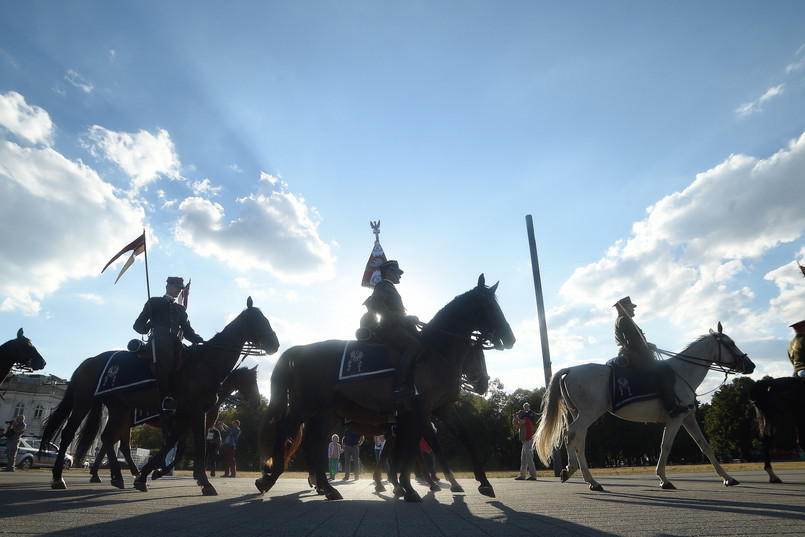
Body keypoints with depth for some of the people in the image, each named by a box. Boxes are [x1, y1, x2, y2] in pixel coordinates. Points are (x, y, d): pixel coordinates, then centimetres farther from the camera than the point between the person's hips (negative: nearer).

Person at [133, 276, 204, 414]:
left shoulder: (181, 309, 32)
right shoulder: (154, 302, 22)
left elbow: (188, 331, 24)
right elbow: (138, 325, 17)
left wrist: (200, 341, 4)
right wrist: (149, 327, -7)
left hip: (175, 343, 5)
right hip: (160, 339, -4)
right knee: (165, 361, -31)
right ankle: (166, 399, -42)